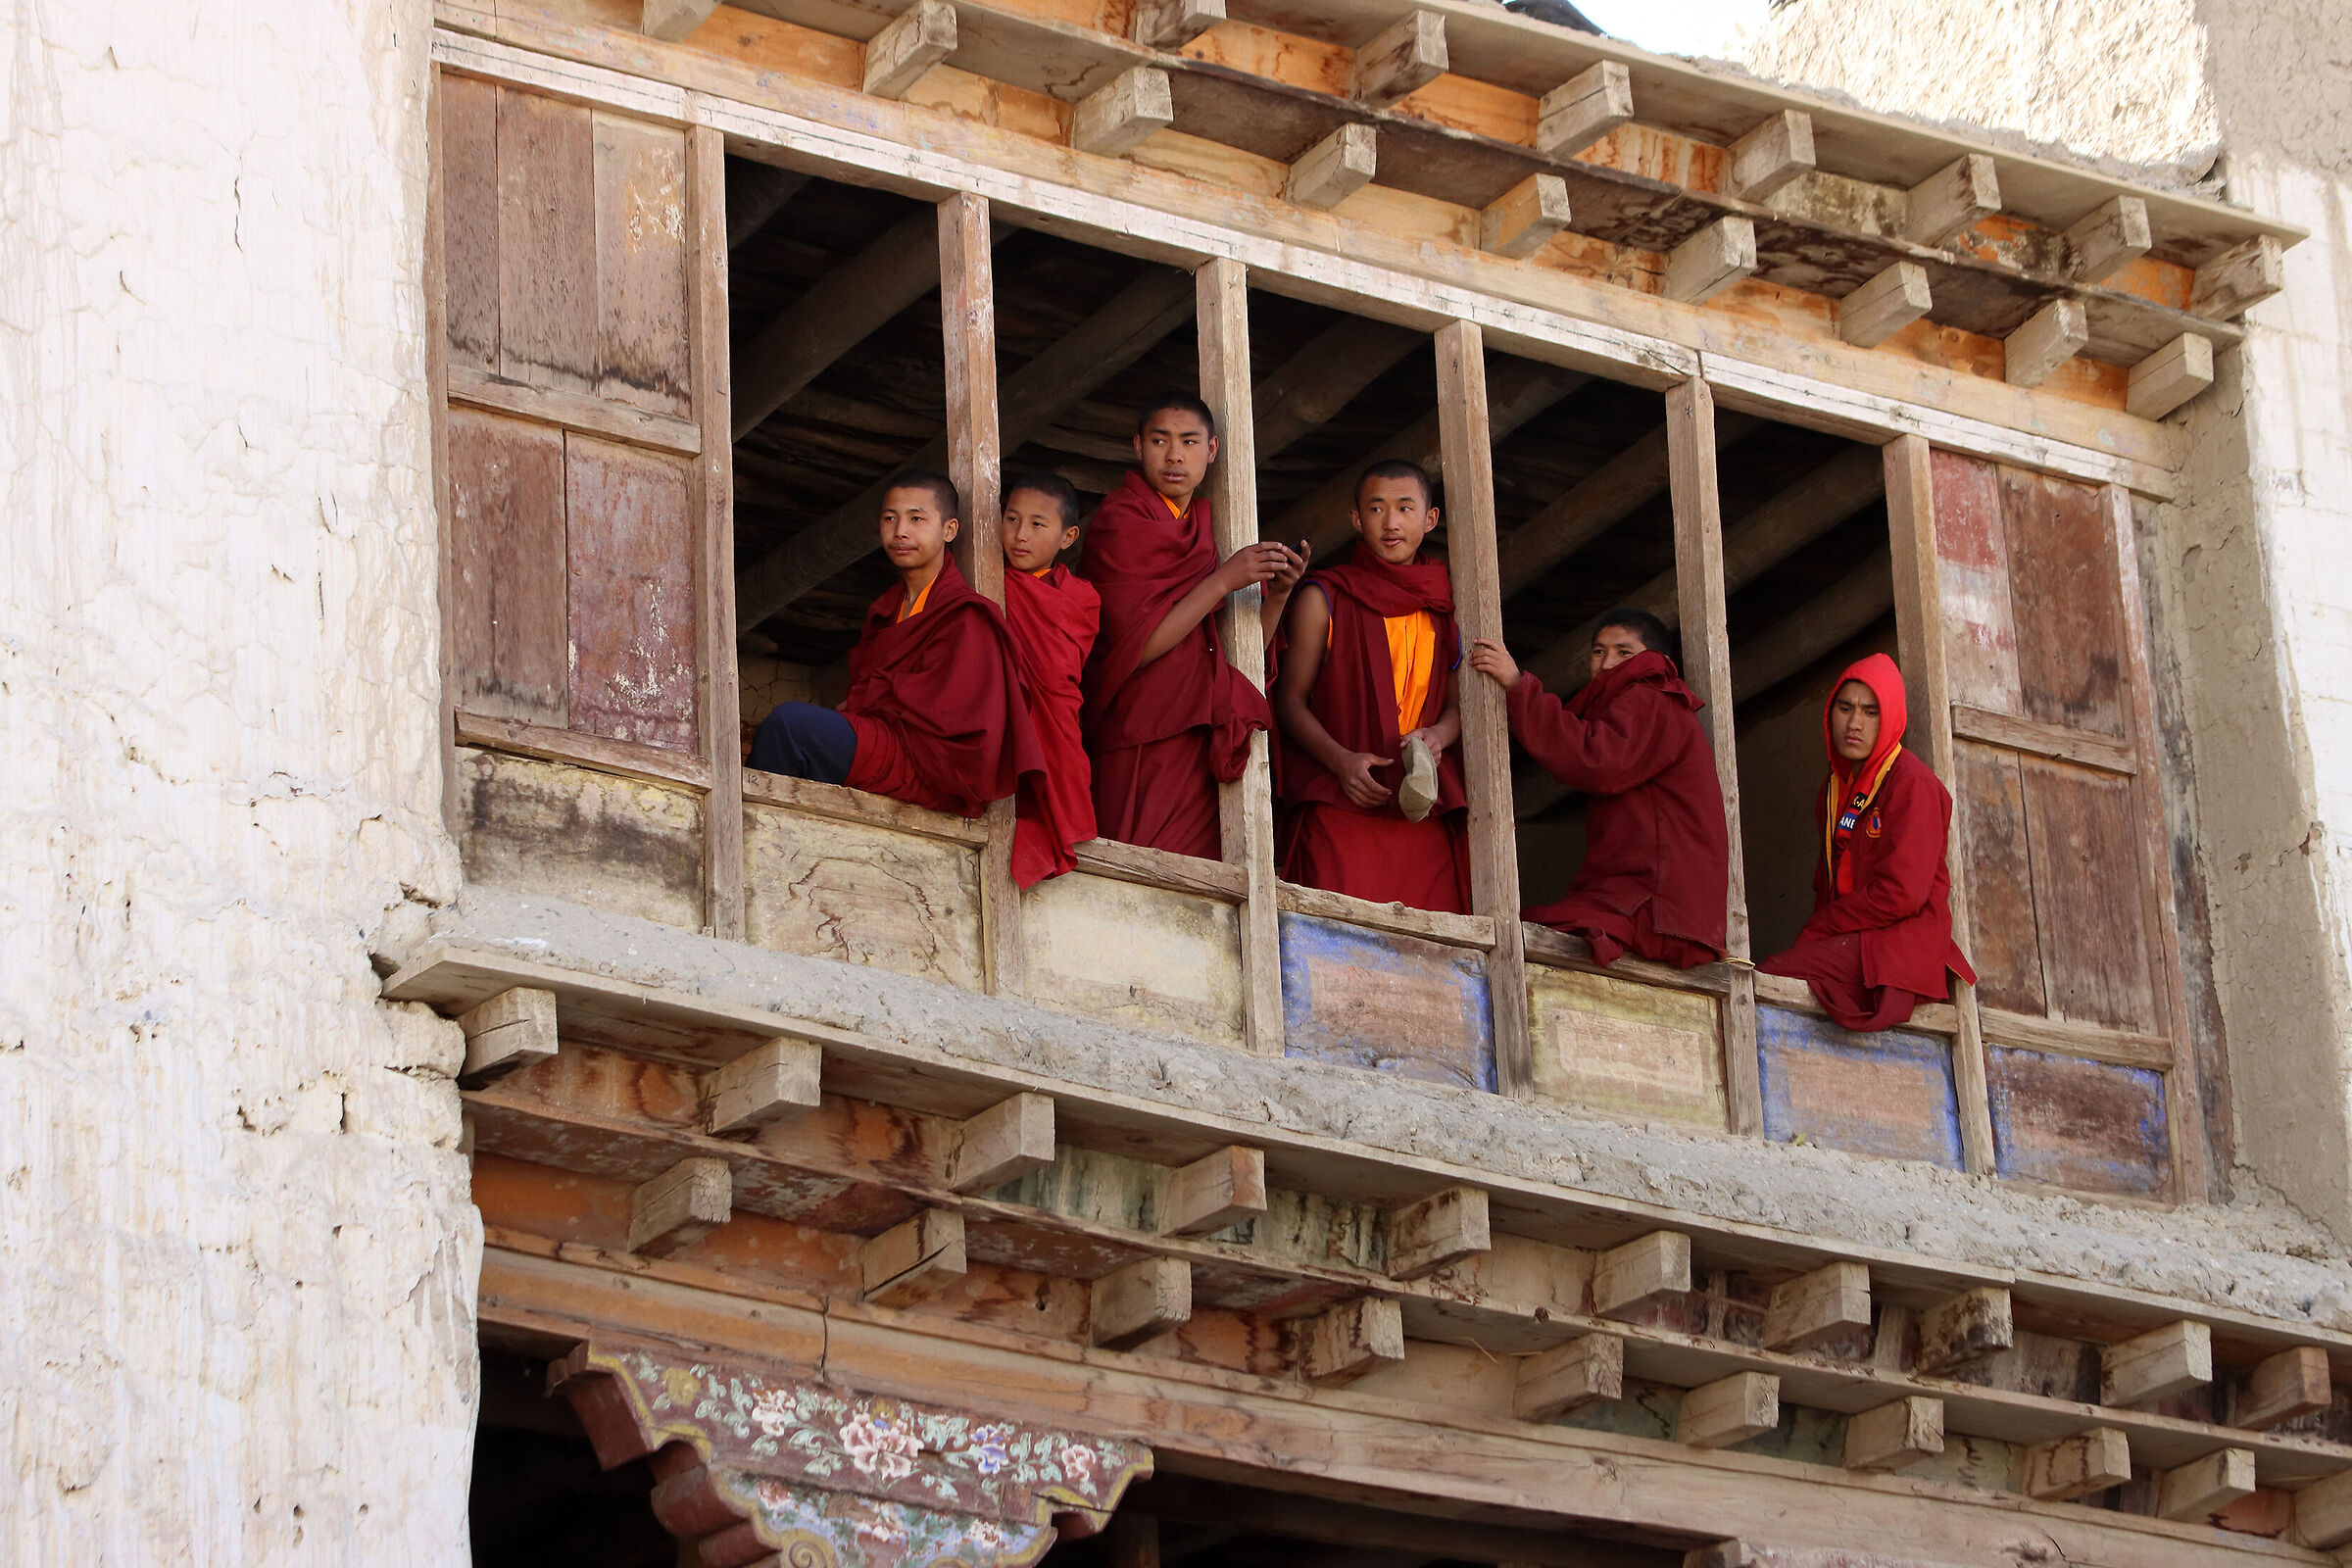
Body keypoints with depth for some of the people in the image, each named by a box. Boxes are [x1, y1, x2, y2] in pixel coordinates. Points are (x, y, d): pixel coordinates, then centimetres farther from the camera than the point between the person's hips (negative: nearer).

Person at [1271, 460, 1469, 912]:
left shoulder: (1444, 606, 16)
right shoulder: (1323, 598, 6)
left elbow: (1458, 702, 18)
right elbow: (1291, 700, 3)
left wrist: (1436, 736, -6)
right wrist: (1340, 759, -15)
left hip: (1423, 808, 3)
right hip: (1342, 805, -3)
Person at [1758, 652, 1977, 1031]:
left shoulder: (1911, 783, -5)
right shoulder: (1835, 788, 23)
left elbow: (1901, 894, -14)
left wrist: (1815, 932, -7)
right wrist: (1818, 934, 0)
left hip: (1899, 946, -8)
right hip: (1852, 943, 8)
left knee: (1769, 977, -29)